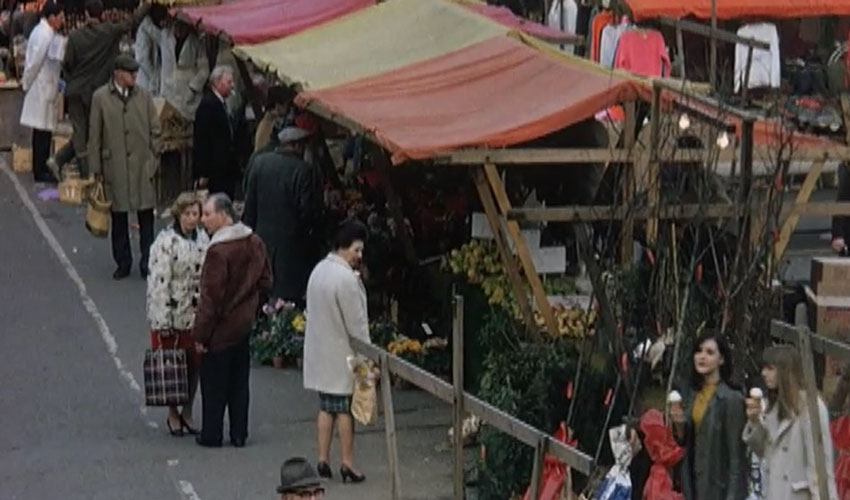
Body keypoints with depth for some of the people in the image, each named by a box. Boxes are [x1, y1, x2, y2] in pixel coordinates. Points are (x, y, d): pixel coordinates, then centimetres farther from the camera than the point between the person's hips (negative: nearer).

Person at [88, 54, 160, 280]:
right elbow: (94, 135, 1)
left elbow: (155, 131, 8)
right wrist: (96, 168, 0)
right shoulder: (100, 98, -2)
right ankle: (123, 263, 18)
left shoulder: (144, 96, 3)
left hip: (142, 165, 1)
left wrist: (154, 160, 3)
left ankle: (147, 263, 9)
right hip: (114, 166, -1)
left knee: (146, 216, 1)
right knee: (118, 217, 8)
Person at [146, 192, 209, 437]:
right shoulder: (166, 242, -14)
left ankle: (187, 412, 26)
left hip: (197, 315, 5)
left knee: (195, 364, 10)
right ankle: (172, 414, 20)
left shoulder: (202, 238, 6)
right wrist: (162, 322, -18)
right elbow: (159, 283, -16)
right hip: (173, 315, -5)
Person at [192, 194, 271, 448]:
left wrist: (200, 333, -15)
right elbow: (265, 282, 9)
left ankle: (211, 435, 14)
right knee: (239, 382, 15)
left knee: (214, 384, 5)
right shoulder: (255, 242, 2)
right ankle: (239, 434, 20)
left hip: (221, 329, -7)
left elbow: (211, 296, -21)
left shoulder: (218, 251, -23)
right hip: (244, 323, 7)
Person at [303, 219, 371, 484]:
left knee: (326, 407, 12)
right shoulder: (346, 278, -20)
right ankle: (347, 464, 6)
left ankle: (323, 461, 13)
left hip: (320, 352, 8)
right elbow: (357, 323, -19)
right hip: (341, 355, -8)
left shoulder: (318, 271, 7)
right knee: (345, 409, 1)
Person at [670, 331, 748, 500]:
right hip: (693, 483, 7)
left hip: (720, 485, -7)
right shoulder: (689, 394, 8)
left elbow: (736, 452, -13)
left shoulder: (732, 399, -13)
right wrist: (678, 425, -6)